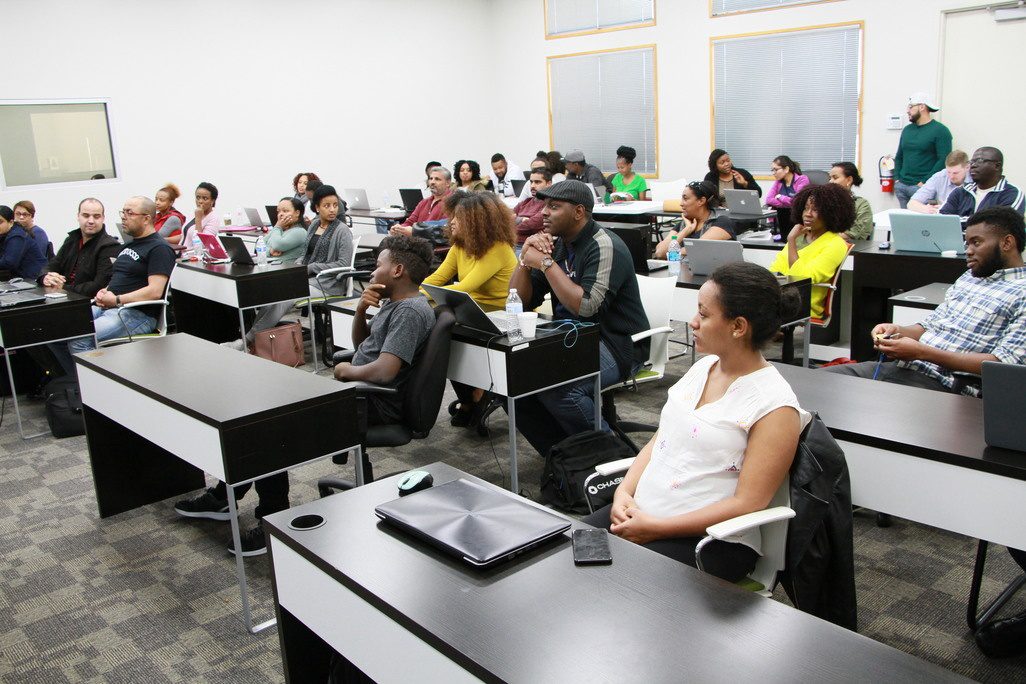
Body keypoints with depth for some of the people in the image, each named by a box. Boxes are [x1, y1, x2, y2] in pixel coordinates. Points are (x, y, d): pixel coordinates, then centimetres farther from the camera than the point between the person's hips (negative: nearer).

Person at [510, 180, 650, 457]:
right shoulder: (555, 244, 10)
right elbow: (520, 302, 9)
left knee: (556, 389, -32)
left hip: (616, 346, -8)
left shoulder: (605, 247, -14)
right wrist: (526, 258, -7)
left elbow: (586, 306, -27)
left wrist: (546, 263, -20)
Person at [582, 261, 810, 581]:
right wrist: (624, 491, -3)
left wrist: (656, 528, -19)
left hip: (710, 541, -7)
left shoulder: (775, 406, -14)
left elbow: (747, 504, -17)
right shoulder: (703, 366, 9)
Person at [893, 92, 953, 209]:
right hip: (901, 186, 6)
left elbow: (943, 160, -11)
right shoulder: (907, 129, 15)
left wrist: (925, 182, -15)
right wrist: (897, 178, 7)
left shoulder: (940, 130, -4)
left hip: (922, 187, -6)